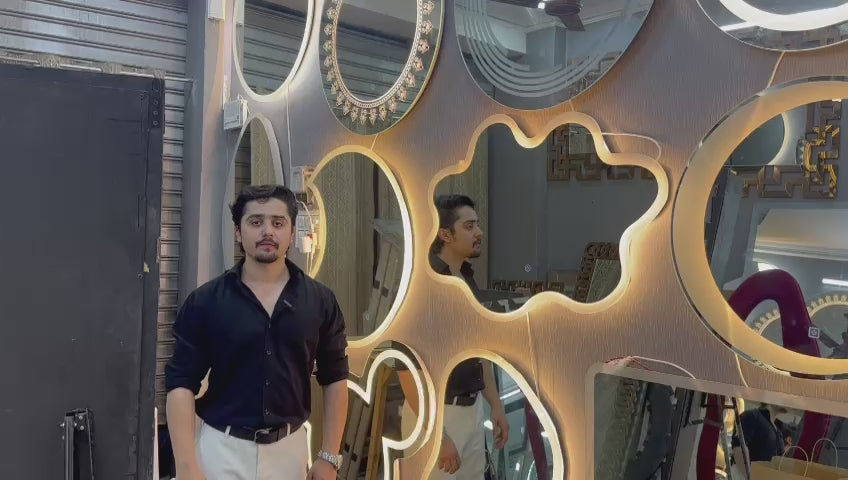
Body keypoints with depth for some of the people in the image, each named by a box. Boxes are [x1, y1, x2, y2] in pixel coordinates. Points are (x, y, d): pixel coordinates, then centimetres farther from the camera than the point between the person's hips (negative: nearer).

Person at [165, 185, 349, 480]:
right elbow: (182, 384, -6)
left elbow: (334, 379, 4)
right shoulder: (205, 301, -5)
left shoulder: (320, 301, -2)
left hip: (290, 447, 2)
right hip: (221, 447, -2)